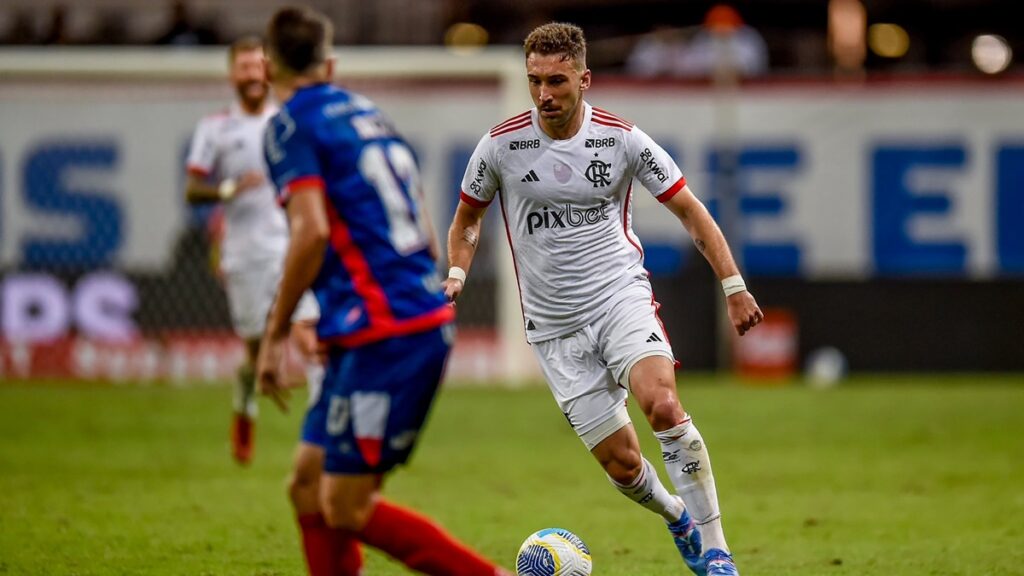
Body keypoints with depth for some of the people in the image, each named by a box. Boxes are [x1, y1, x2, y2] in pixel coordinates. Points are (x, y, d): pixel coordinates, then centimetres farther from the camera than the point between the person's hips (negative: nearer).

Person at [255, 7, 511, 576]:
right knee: (309, 486, 12)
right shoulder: (368, 113, 19)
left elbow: (312, 231, -18)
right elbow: (428, 240, 21)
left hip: (385, 335, -9)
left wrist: (276, 333, -9)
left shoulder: (291, 124, -4)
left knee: (347, 508, -6)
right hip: (428, 319, 9)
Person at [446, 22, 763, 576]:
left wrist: (733, 285, -1)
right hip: (554, 325, 1)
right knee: (622, 463, -2)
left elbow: (689, 209, 4)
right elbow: (467, 219, 13)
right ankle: (677, 516, 33)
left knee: (662, 404, -30)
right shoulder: (501, 145, -5)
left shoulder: (622, 138, -6)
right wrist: (456, 275, -6)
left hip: (622, 297, -1)